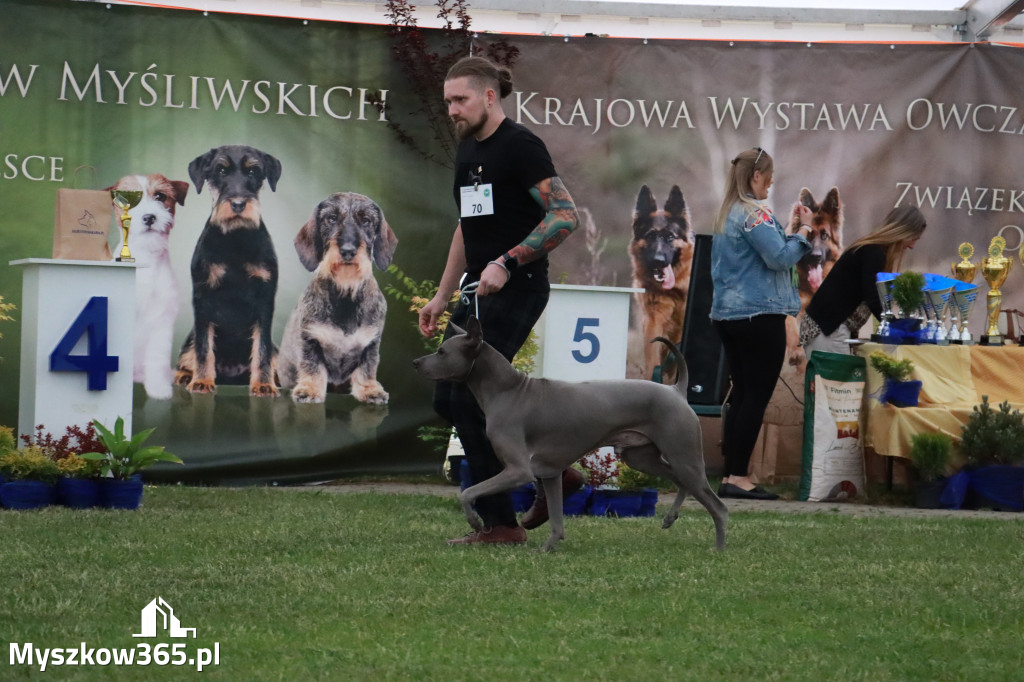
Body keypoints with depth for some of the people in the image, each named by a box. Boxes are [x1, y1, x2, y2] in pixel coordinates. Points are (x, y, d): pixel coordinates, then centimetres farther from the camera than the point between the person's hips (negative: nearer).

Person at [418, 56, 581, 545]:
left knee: (469, 399, -11)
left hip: (516, 289, -9)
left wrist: (506, 263, -24)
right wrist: (442, 297, 21)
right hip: (479, 290, 9)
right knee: (448, 399, 7)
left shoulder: (520, 146, -12)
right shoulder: (467, 150, 15)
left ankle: (501, 524, -3)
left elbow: (565, 216, -19)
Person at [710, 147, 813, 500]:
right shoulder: (755, 213, -13)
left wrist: (792, 229, 15)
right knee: (757, 397, -6)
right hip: (759, 315, -9)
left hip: (727, 313, 9)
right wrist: (803, 230, -7)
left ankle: (730, 475, 10)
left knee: (740, 395, 11)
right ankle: (738, 476, -8)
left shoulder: (727, 214, 16)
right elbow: (780, 258, -19)